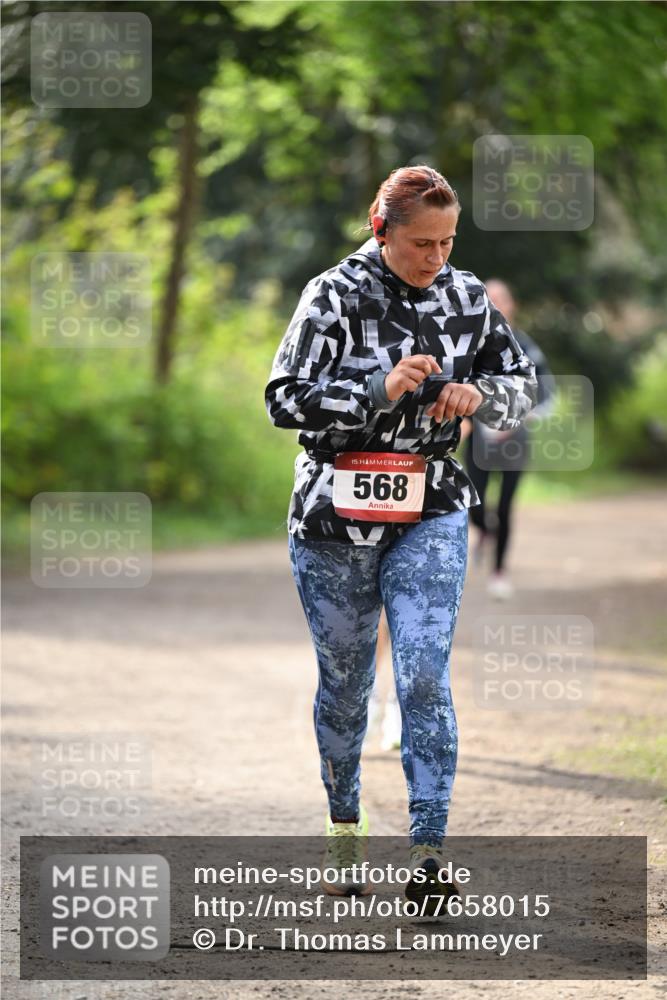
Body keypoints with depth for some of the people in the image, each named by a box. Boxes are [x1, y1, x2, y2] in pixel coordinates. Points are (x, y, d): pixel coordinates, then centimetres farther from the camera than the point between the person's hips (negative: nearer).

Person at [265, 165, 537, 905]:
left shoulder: (466, 296, 2)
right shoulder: (335, 295, -9)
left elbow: (522, 386, 10)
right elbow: (285, 399, -14)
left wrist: (479, 395, -13)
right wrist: (380, 390, -26)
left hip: (430, 513, 1)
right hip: (335, 515, -1)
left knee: (425, 676, -12)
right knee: (345, 680, 10)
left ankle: (428, 852, -15)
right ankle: (343, 832, 28)